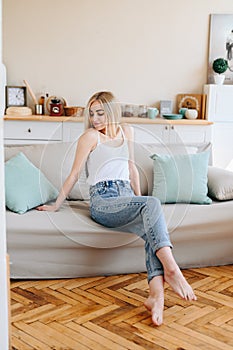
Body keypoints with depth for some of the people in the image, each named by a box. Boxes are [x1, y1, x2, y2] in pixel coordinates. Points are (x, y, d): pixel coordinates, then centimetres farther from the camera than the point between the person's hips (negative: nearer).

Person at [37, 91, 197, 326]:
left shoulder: (126, 132, 18)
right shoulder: (90, 136, 2)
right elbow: (74, 174, 4)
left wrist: (139, 200, 24)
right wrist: (55, 205, 5)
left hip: (127, 198, 5)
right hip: (103, 201, -5)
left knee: (153, 231, -28)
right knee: (152, 204, -33)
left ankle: (156, 295, -43)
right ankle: (171, 268, -46)